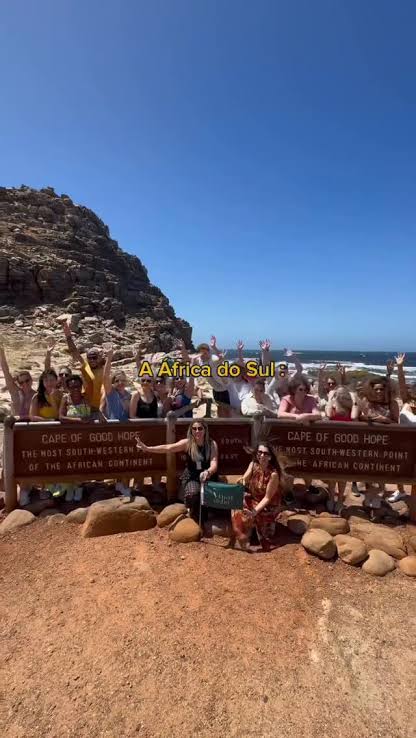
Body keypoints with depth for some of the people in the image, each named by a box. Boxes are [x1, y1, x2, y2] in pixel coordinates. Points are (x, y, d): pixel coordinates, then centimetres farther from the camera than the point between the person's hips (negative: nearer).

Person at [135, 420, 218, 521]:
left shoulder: (212, 444, -8)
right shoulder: (187, 443, -8)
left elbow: (214, 464, -19)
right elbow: (168, 448, -20)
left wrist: (208, 472, -43)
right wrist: (147, 448, -32)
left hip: (208, 477, 0)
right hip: (191, 477, 0)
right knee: (192, 494, -29)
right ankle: (195, 520, -1)